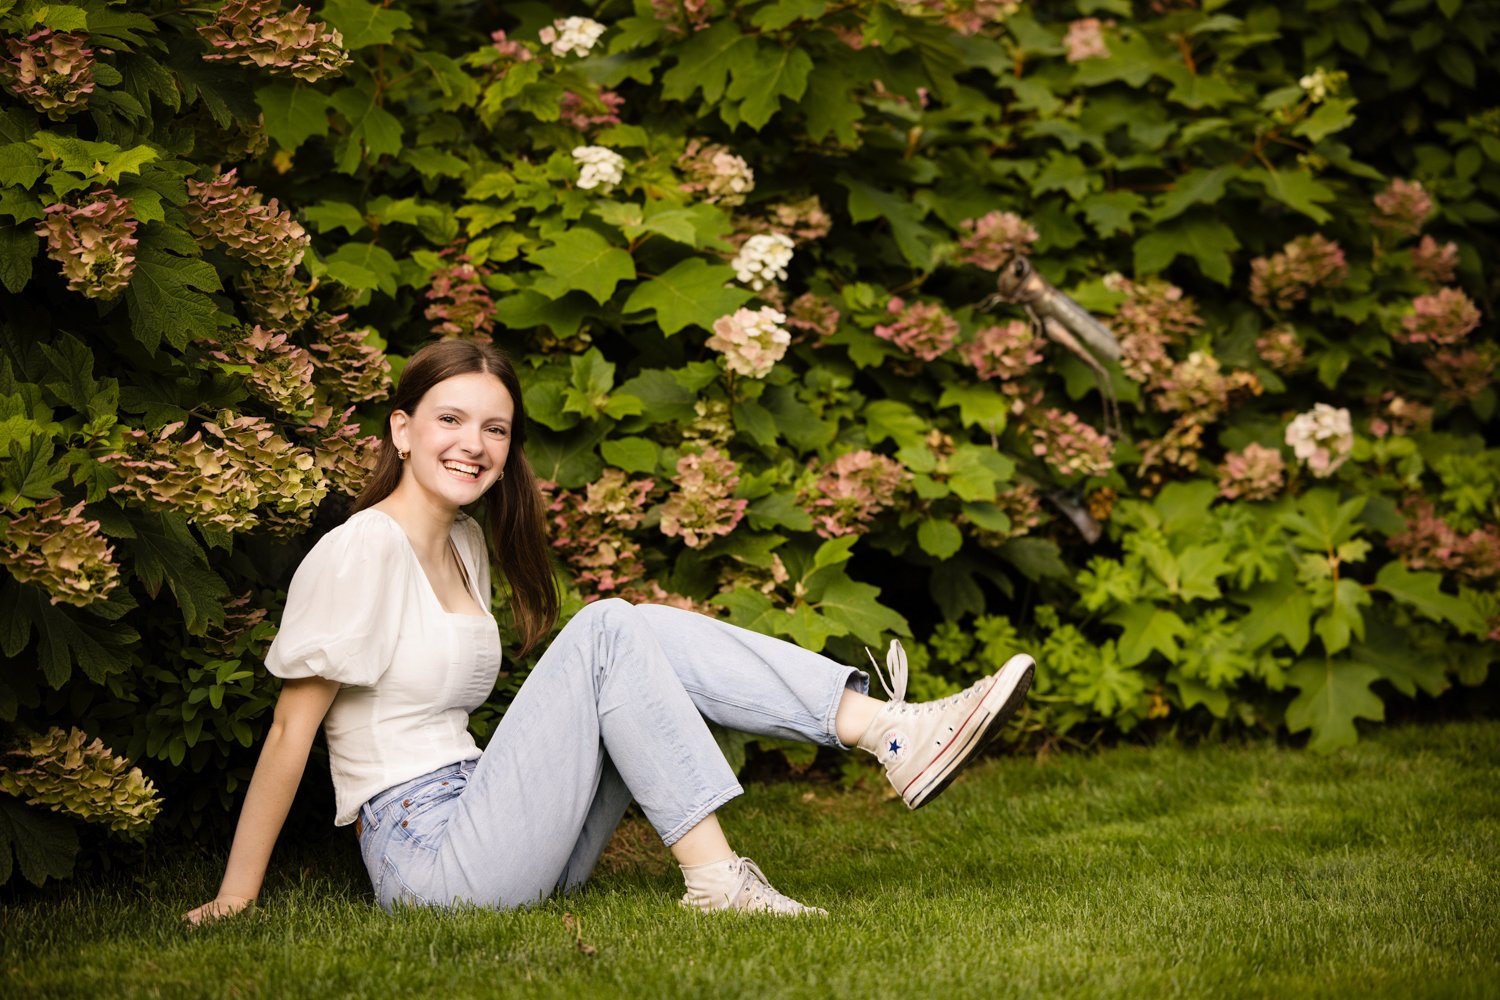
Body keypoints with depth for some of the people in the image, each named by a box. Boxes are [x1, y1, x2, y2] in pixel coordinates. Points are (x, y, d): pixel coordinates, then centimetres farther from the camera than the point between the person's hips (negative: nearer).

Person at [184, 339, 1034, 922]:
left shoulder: (465, 546, 16)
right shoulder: (361, 552, -11)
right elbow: (291, 731, -10)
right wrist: (235, 897, -9)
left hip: (482, 831, 8)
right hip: (430, 862, -8)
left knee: (652, 636, -4)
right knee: (607, 632, -19)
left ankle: (890, 731, -16)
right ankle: (716, 879, -25)